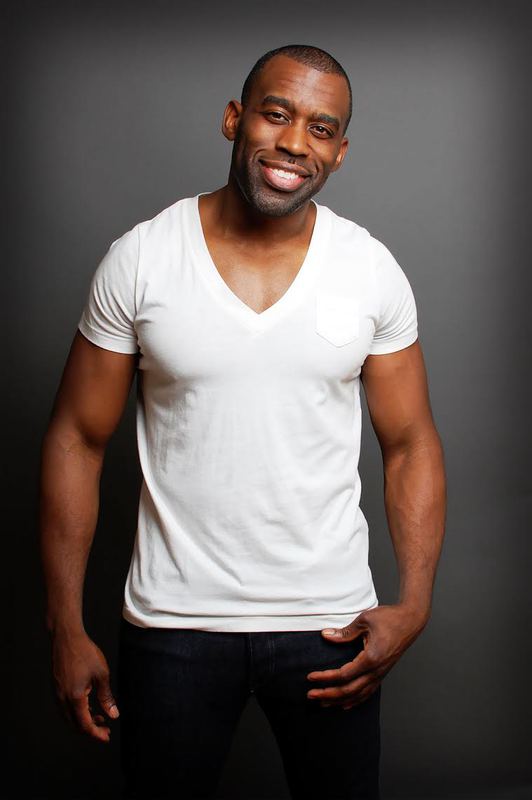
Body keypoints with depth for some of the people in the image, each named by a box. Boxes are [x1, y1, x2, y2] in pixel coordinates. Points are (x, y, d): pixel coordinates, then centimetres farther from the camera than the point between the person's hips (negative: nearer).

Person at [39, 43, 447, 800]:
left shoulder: (373, 270, -4)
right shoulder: (136, 261, -7)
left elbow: (410, 444, 2)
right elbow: (78, 439, -3)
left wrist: (414, 604, -10)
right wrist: (66, 628, -5)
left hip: (330, 623, 1)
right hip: (173, 622, -1)